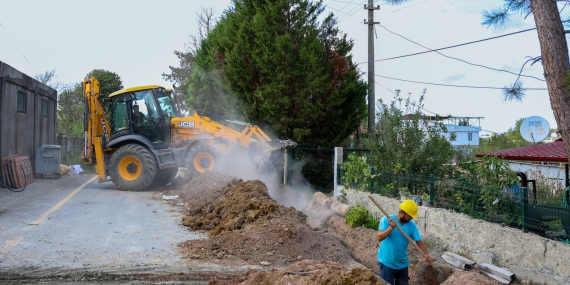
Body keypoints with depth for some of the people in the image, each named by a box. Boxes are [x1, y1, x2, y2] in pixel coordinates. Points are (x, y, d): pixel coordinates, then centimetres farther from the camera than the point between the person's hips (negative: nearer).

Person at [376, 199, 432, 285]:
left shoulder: (412, 225, -4)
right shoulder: (387, 219, -15)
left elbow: (419, 241, -5)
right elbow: (379, 237, -21)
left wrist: (427, 254, -19)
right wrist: (391, 227, -32)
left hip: (403, 264, 4)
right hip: (387, 263, -4)